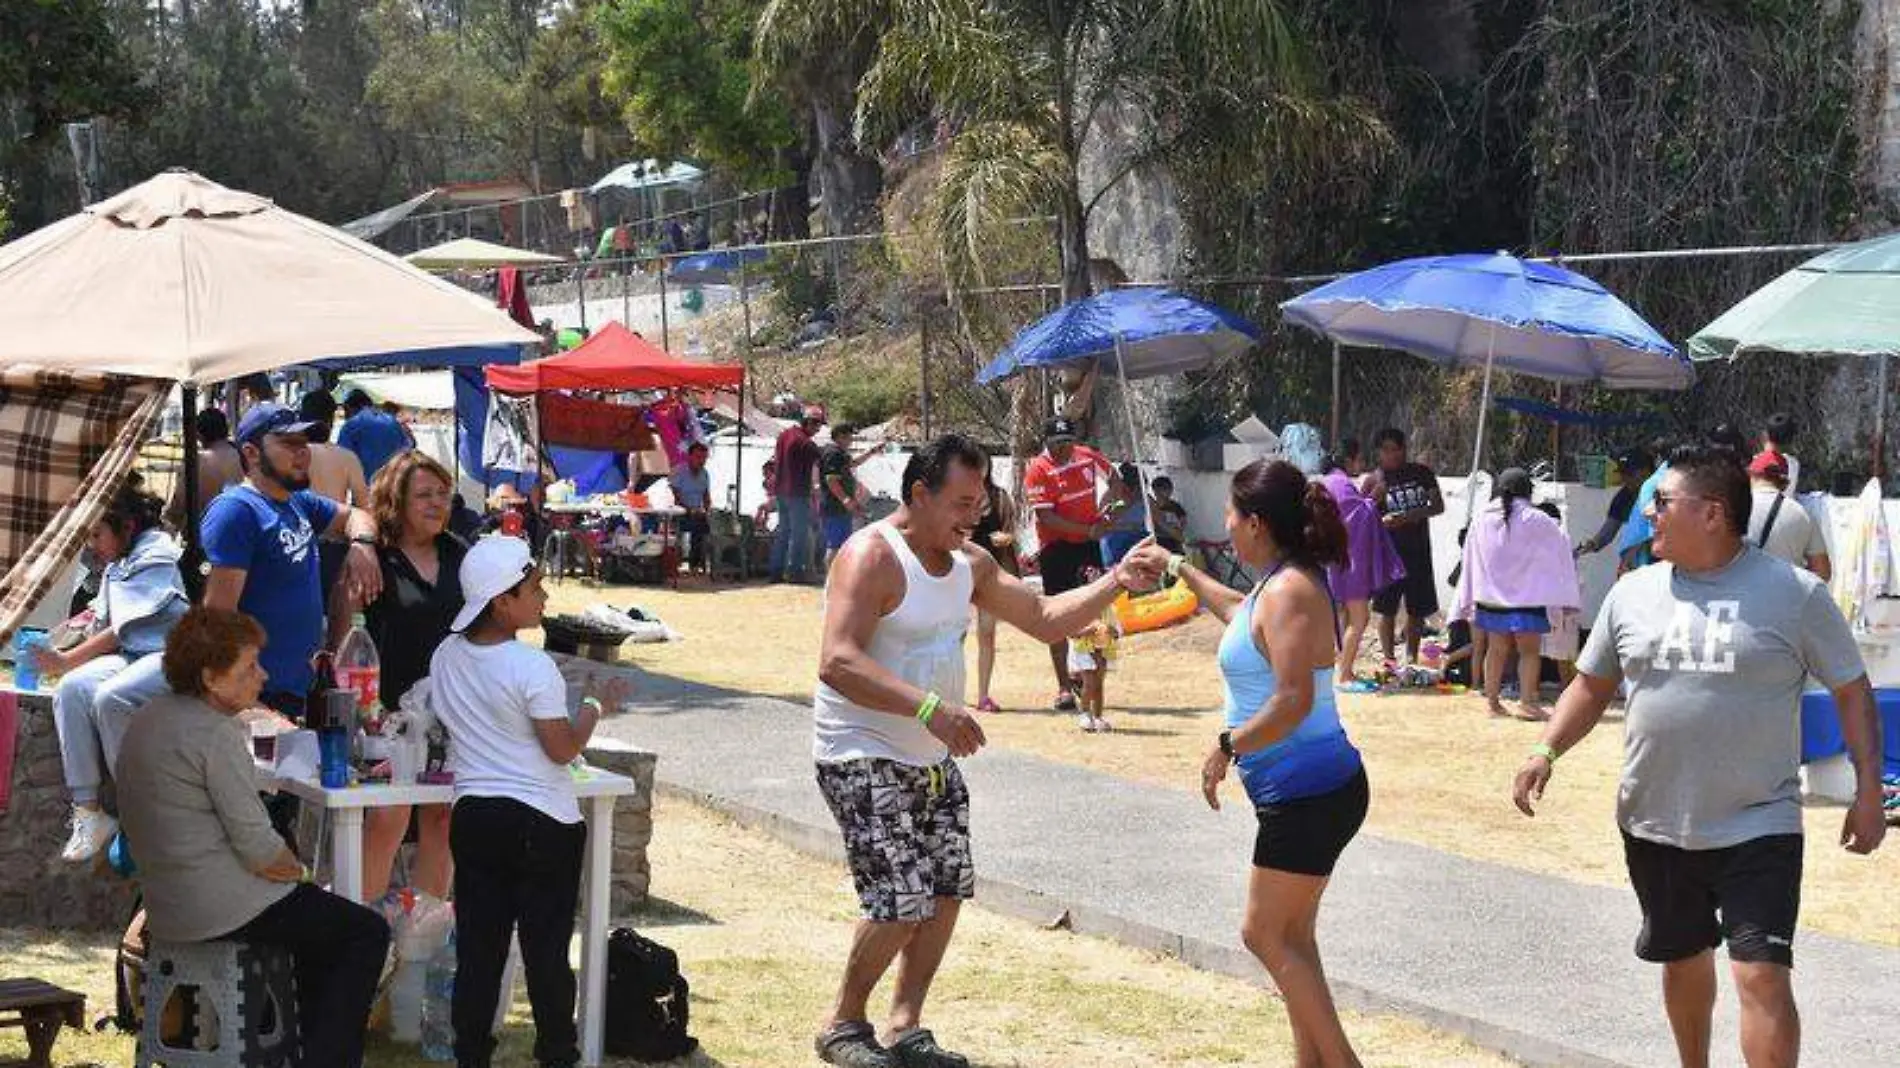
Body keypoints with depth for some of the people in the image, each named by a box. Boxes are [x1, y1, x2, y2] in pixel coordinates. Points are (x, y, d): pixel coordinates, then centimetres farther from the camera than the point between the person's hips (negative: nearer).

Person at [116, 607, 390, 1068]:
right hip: (221, 908, -10)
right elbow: (258, 848, -22)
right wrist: (296, 869, -1)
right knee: (367, 933, 1)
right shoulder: (216, 733, -20)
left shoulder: (148, 719, 10)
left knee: (320, 917, 29)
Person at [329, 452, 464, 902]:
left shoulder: (457, 554, 10)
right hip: (391, 708, -6)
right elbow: (342, 633, -8)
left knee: (441, 816, 10)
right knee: (387, 818, -11)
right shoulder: (373, 558, -8)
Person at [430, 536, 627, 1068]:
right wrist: (595, 705, 2)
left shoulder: (446, 657, 2)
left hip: (473, 816, 5)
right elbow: (563, 749, -12)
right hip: (542, 823, -5)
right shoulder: (532, 667, -17)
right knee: (546, 949, 4)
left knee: (477, 947, 9)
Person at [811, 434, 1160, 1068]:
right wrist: (930, 707, -38)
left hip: (933, 758, 9)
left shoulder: (970, 564, 9)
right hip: (863, 758, -9)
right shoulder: (872, 558, -19)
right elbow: (838, 663, -30)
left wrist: (1114, 584, -1)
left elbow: (1043, 620, 15)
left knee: (947, 891, 8)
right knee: (901, 902, -13)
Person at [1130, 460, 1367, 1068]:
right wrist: (1181, 571, 43)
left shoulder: (1289, 591, -19)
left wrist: (1227, 749, -18)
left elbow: (1293, 700, -27)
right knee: (1290, 937, 14)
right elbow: (1242, 614, 37)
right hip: (1308, 791, 10)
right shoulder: (1280, 586, 12)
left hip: (1309, 793, -10)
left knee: (1265, 935, -3)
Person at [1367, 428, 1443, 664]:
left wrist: (1410, 516, -13)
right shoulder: (1375, 480, -2)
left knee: (1417, 609, 8)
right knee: (1387, 609, -3)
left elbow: (1438, 506, 3)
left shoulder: (1422, 473, 4)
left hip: (1418, 551, 3)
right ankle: (1389, 657, 4)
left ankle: (1412, 658, 18)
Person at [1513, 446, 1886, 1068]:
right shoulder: (1633, 592, 4)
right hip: (1654, 827, 5)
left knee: (1763, 976, -15)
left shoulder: (1794, 595, -7)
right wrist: (1548, 751, 0)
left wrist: (1868, 790, -7)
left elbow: (1851, 691, -1)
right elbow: (1592, 685, 14)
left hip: (1757, 830, -5)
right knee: (1683, 959, 21)